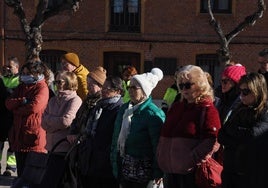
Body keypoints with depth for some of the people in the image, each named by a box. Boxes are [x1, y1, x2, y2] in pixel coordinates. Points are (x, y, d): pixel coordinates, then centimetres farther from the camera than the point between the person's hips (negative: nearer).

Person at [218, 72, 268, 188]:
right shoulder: (239, 110, 10)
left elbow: (252, 135, -24)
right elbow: (221, 137, 5)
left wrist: (232, 129, -6)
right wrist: (240, 144, -13)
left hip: (253, 175, -6)